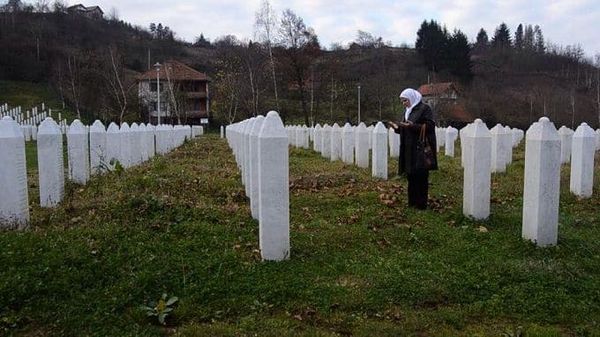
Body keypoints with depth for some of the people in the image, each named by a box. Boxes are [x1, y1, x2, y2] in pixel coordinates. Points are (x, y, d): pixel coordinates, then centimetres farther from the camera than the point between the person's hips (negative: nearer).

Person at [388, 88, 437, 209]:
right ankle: (412, 201, 19)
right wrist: (397, 127, 1)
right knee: (411, 176, 10)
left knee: (421, 176, -2)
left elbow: (430, 126, -16)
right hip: (409, 150, 8)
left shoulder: (424, 108, -7)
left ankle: (421, 204, 6)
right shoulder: (408, 111, 17)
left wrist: (413, 126, -26)